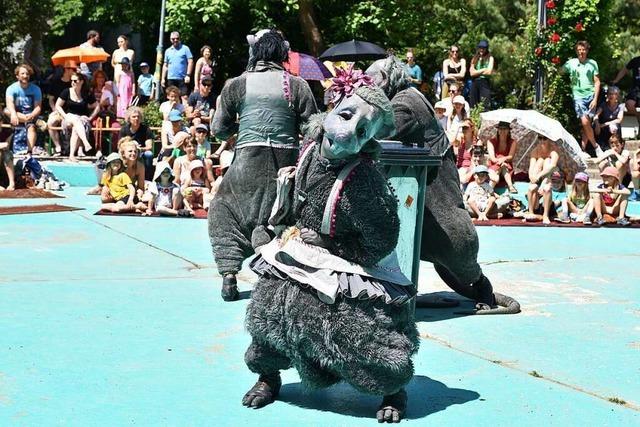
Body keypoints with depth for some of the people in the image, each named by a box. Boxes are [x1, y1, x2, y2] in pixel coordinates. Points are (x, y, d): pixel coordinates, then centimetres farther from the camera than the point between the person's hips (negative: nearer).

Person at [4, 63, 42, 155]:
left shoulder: (35, 89, 0)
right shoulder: (11, 88, -4)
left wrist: (31, 115, -31)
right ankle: (38, 122, -30)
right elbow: (9, 103, -23)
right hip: (16, 117, 1)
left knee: (31, 126, -33)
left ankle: (29, 152, -45)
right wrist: (13, 114, -46)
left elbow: (38, 107, -8)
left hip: (31, 115, -1)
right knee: (7, 110, -31)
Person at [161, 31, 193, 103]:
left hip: (182, 78, -4)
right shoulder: (168, 51, 15)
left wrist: (188, 75, -13)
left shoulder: (185, 48, 1)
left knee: (184, 97, -10)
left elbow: (190, 62, -4)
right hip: (171, 78, 4)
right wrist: (163, 78, 11)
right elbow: (165, 65, 18)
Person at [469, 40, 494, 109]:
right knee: (472, 106, 0)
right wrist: (483, 70, -2)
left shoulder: (490, 58, 6)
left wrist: (477, 72, 2)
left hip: (485, 83, -3)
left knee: (485, 106, -12)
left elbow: (489, 72, -6)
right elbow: (471, 73, 3)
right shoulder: (474, 59, 15)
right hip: (474, 83, 4)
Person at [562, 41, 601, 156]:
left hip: (590, 96, 1)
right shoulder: (571, 63, 4)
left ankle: (583, 149, 8)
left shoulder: (592, 63, 5)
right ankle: (595, 146, 4)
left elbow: (597, 82, 5)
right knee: (585, 122, -13)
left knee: (587, 123, -1)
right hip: (578, 96, -1)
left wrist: (595, 99, -3)